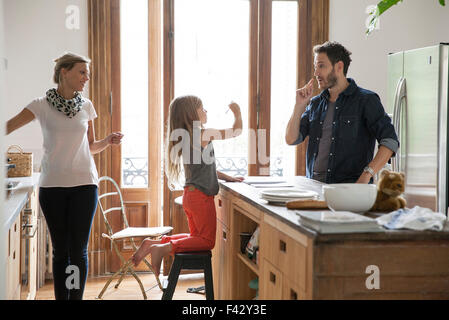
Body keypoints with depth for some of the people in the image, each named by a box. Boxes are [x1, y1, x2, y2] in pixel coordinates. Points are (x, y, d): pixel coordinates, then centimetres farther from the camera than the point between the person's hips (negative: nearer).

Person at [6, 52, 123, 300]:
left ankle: (76, 297, 6)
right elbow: (9, 127, -7)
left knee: (78, 250, -1)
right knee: (60, 250, 5)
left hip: (84, 184, 1)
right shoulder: (42, 105, -1)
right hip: (52, 185, -1)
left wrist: (108, 141, -2)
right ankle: (60, 297, 14)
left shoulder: (86, 106, 8)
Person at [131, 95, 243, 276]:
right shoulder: (203, 134, -12)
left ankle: (154, 243, 10)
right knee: (207, 241, -5)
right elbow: (236, 131, -5)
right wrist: (237, 113, 13)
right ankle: (164, 249, -16)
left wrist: (228, 178, 22)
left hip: (190, 194, 9)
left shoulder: (186, 136, 14)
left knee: (197, 237, 20)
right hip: (201, 195, -9)